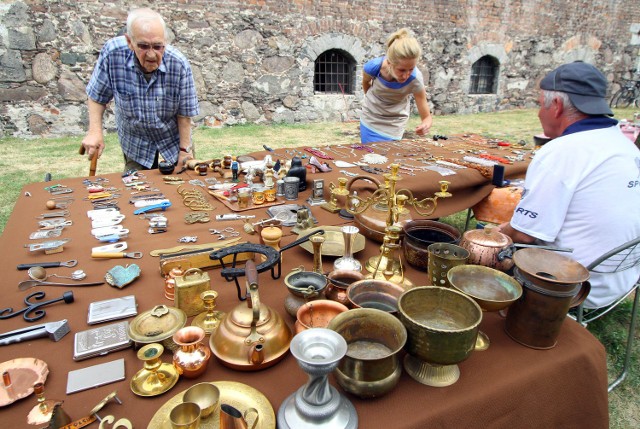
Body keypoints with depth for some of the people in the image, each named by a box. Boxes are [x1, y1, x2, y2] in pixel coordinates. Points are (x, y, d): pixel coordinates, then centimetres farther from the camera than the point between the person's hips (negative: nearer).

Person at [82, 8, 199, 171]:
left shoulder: (179, 64, -26)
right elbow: (98, 96, -9)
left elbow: (184, 113, -16)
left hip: (172, 138, 0)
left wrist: (184, 150, -14)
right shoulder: (112, 52, -24)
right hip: (135, 142, 1)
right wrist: (95, 131, -20)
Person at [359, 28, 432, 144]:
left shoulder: (415, 79, -30)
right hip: (369, 121, 1)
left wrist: (425, 125, -45)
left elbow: (427, 116, -24)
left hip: (394, 126, -1)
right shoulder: (374, 67, -28)